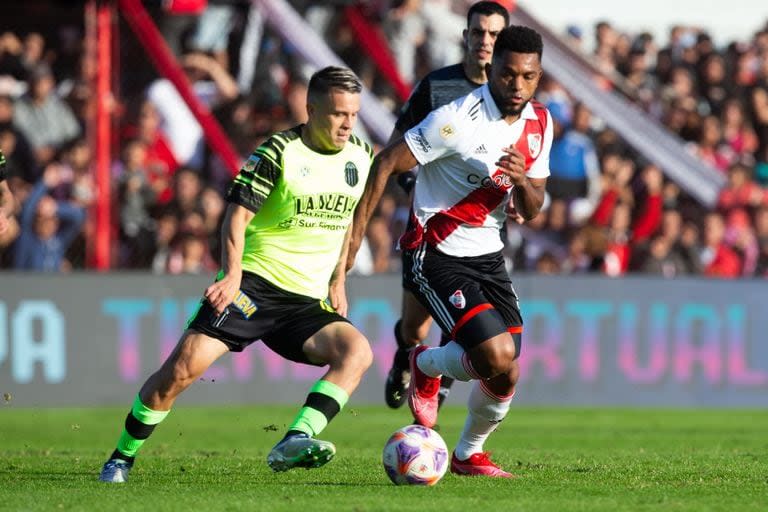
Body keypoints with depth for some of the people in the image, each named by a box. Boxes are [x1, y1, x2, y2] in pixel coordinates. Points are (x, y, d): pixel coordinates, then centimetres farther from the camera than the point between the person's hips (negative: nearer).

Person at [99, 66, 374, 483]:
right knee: (184, 366, -17)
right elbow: (237, 214, -13)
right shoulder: (279, 152, -8)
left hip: (308, 301, 5)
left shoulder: (360, 156, 9)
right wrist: (232, 274, -28)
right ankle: (121, 458, 2)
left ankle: (294, 442, -33)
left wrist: (337, 282, 19)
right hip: (254, 284, -5)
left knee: (357, 351, -23)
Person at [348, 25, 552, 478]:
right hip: (437, 257, -7)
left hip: (487, 255, 7)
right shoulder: (459, 119, -19)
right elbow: (387, 163, -14)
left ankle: (468, 455, 29)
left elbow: (532, 210, 7)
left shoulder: (539, 123, 2)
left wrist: (521, 180, -17)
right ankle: (427, 366, 12)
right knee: (496, 358, -20)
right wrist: (356, 231, -14)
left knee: (506, 376, 2)